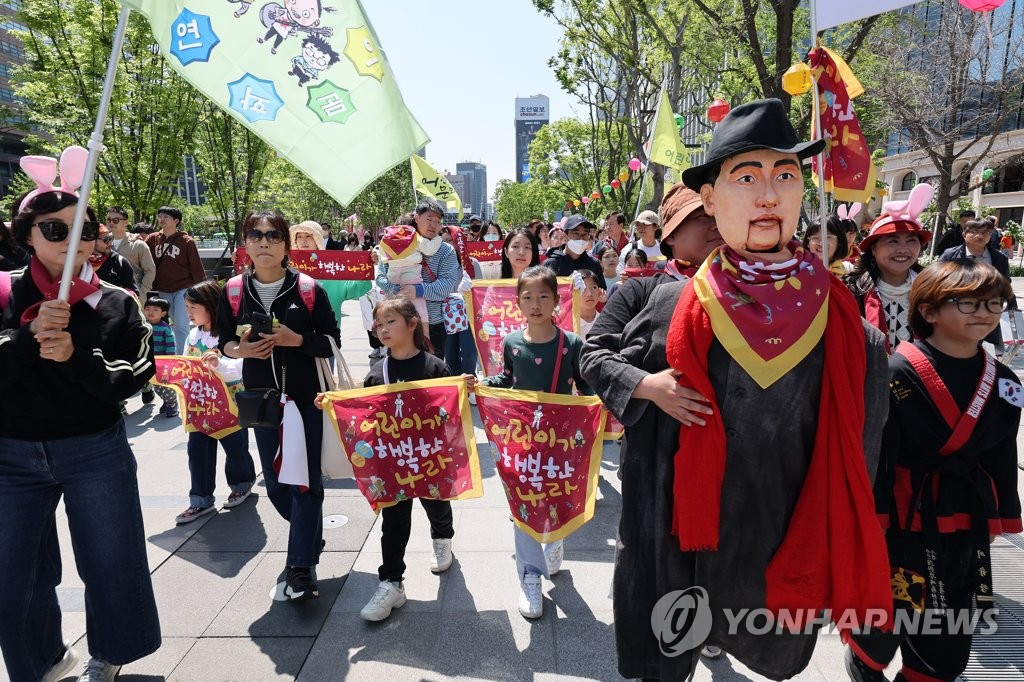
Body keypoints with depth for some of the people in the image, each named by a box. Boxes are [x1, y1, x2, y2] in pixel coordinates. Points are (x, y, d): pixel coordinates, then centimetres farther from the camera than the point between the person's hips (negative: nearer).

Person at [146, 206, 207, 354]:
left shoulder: (187, 241, -6)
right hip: (163, 290, 4)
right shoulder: (152, 239, 5)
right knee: (176, 325, 14)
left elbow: (196, 268, -4)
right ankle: (177, 355, 25)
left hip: (183, 289, -4)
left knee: (181, 325, -10)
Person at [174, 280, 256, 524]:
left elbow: (241, 367, -28)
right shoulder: (193, 335, 4)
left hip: (230, 403, -6)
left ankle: (242, 483, 38)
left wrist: (219, 364, -45)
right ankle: (201, 500, 17)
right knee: (198, 449, 6)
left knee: (235, 447, 12)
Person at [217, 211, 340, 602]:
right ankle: (309, 536, 41)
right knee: (275, 483, 13)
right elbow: (224, 341, 9)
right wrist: (240, 350, -13)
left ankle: (301, 567, 7)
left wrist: (295, 339, -21)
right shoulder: (234, 291, 0)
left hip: (306, 397, -3)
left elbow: (331, 340, -5)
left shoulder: (308, 289, -8)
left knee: (305, 480, -2)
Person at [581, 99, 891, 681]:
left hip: (791, 526, 1)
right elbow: (596, 354, 0)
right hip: (697, 517, -1)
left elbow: (859, 439, 2)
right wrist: (646, 385, -17)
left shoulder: (840, 317, -10)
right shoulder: (677, 305, -14)